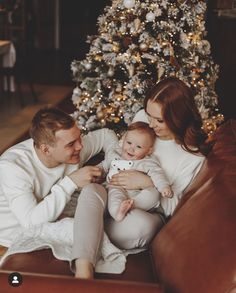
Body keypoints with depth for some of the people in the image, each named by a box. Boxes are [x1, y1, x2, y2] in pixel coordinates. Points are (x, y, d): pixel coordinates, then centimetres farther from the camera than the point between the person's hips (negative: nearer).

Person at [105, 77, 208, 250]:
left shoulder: (194, 157, -14)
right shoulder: (142, 117, -2)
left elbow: (173, 207, -10)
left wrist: (146, 182, -25)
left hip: (148, 212, -4)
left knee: (140, 226, -40)